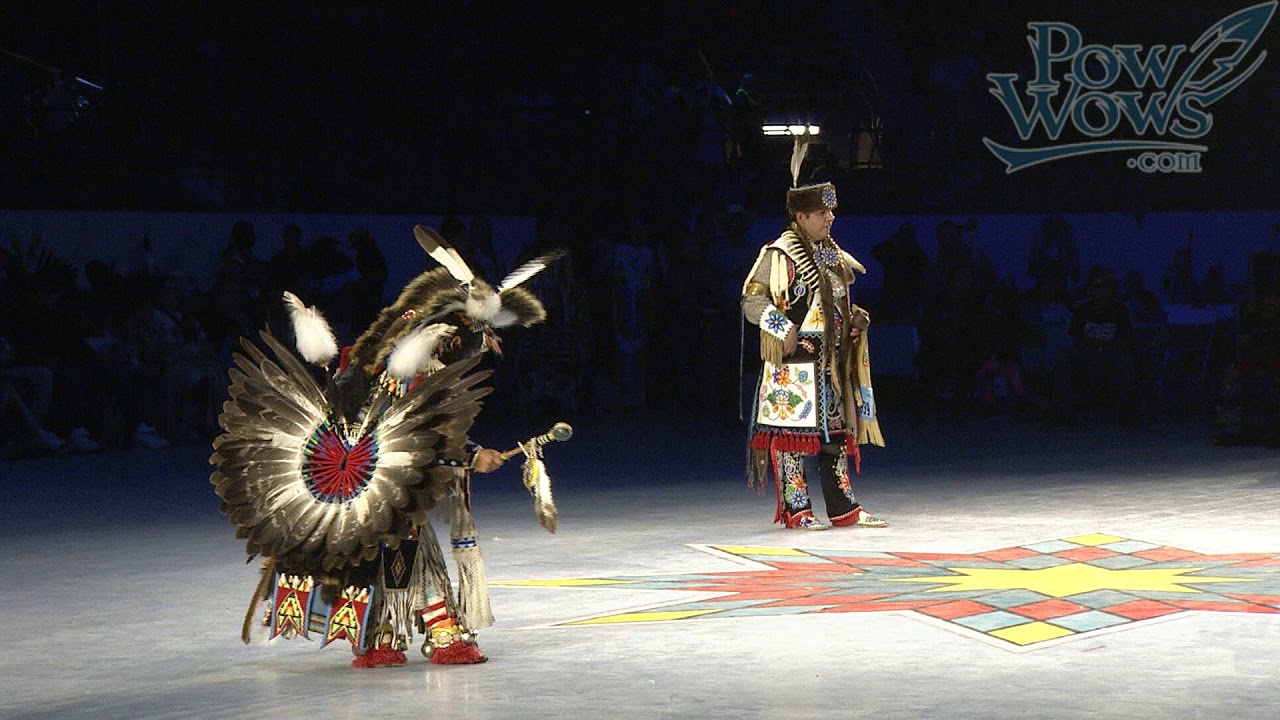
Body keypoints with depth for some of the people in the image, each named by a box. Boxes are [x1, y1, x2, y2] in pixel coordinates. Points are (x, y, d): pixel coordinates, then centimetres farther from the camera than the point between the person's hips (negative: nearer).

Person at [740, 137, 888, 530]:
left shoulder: (833, 255, 16)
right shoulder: (779, 254, -9)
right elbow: (752, 299, -12)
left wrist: (856, 321, 10)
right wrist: (786, 332, -18)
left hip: (832, 360, 8)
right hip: (794, 363, -8)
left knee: (835, 431, 10)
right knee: (792, 432, -5)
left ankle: (843, 508, 14)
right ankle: (796, 509, 1)